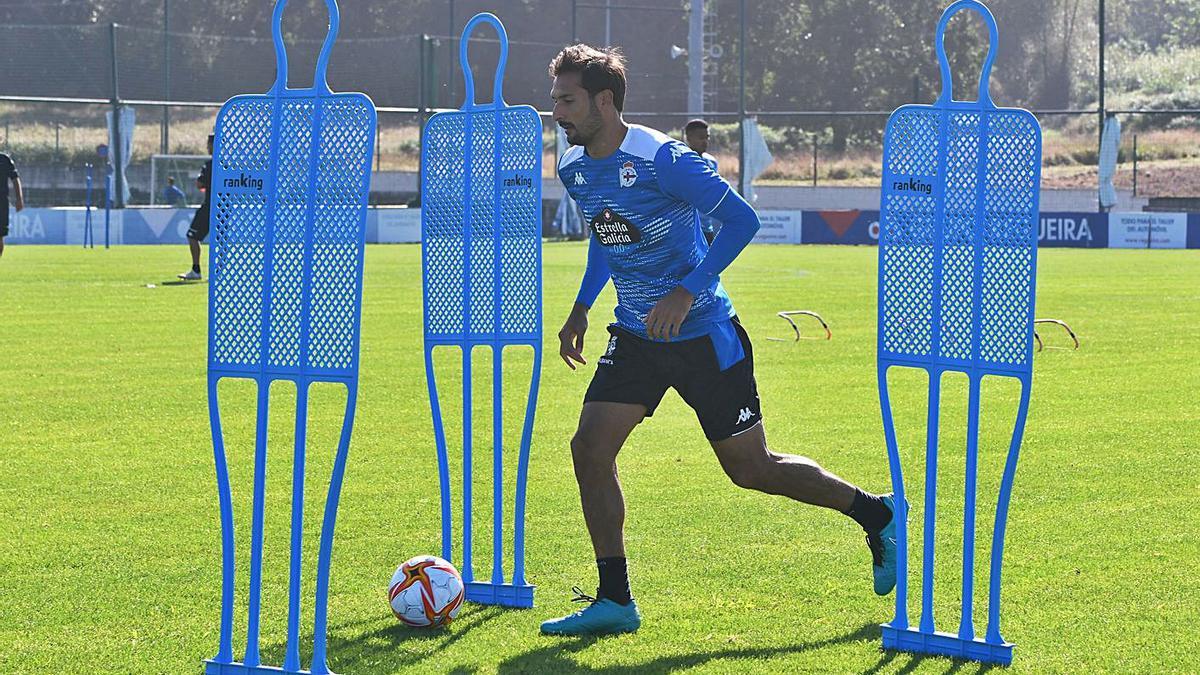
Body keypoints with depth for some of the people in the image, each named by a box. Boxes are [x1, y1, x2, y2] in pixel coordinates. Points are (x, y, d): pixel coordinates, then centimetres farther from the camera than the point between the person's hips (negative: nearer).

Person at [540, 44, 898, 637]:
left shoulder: (662, 159, -22)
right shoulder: (574, 169, 1)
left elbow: (740, 219, -20)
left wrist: (686, 294, -26)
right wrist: (582, 309, 13)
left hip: (705, 336, -6)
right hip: (636, 337, 6)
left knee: (750, 468, 3)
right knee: (589, 449, -8)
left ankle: (876, 514, 24)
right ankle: (614, 600, 1)